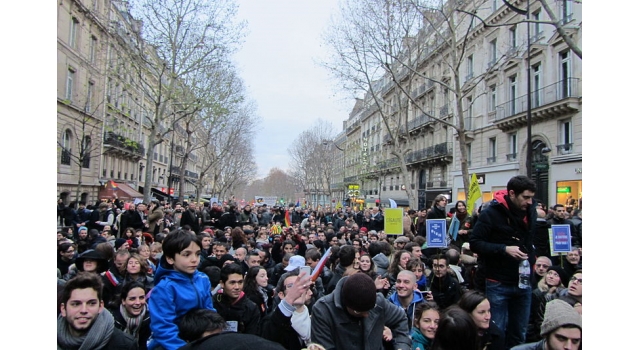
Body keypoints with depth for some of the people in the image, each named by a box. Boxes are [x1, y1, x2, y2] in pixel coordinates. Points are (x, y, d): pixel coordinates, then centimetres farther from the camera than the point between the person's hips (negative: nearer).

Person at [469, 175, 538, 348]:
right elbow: (475, 243, -15)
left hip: (524, 281, 6)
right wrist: (504, 249, -24)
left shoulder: (530, 211, 4)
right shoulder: (491, 213, -13)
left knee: (519, 334, 17)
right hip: (498, 283, -5)